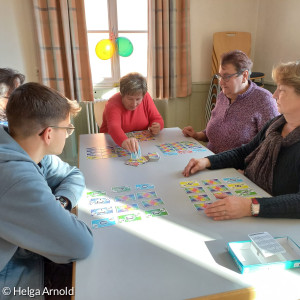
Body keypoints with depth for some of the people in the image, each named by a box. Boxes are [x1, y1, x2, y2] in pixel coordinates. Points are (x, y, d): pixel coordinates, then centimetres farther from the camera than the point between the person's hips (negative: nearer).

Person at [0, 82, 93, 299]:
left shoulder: (31, 151, -10)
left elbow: (74, 175, 4)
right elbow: (80, 245, -33)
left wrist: (61, 202, -16)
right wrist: (58, 210, -14)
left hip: (19, 247, 7)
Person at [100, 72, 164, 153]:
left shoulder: (146, 97, -7)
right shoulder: (113, 104, -21)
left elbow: (157, 119, 0)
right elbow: (114, 127, -39)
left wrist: (157, 126, -24)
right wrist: (124, 141, -60)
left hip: (143, 142, 5)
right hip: (114, 142, -4)